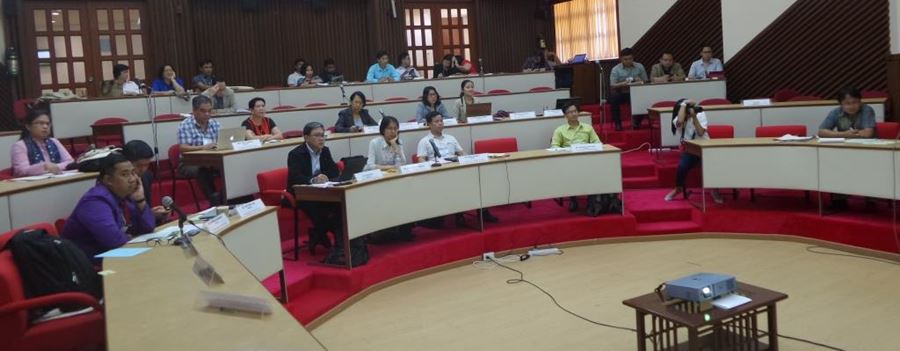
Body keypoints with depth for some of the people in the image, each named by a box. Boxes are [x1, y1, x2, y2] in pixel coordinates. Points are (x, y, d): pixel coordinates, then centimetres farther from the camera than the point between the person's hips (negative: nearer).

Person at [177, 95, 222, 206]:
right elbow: (182, 148, -17)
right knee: (204, 171, -37)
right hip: (189, 163, -4)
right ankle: (214, 202, -30)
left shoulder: (215, 124, 9)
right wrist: (202, 147, -33)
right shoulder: (185, 125, -7)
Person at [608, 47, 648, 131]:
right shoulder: (615, 69, -3)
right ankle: (618, 123, -15)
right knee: (613, 98, -33)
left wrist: (640, 82, -18)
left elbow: (645, 82, 7)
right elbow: (612, 86, -10)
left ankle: (637, 121, -4)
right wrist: (623, 84, -29)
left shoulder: (639, 67, 4)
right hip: (621, 93, -1)